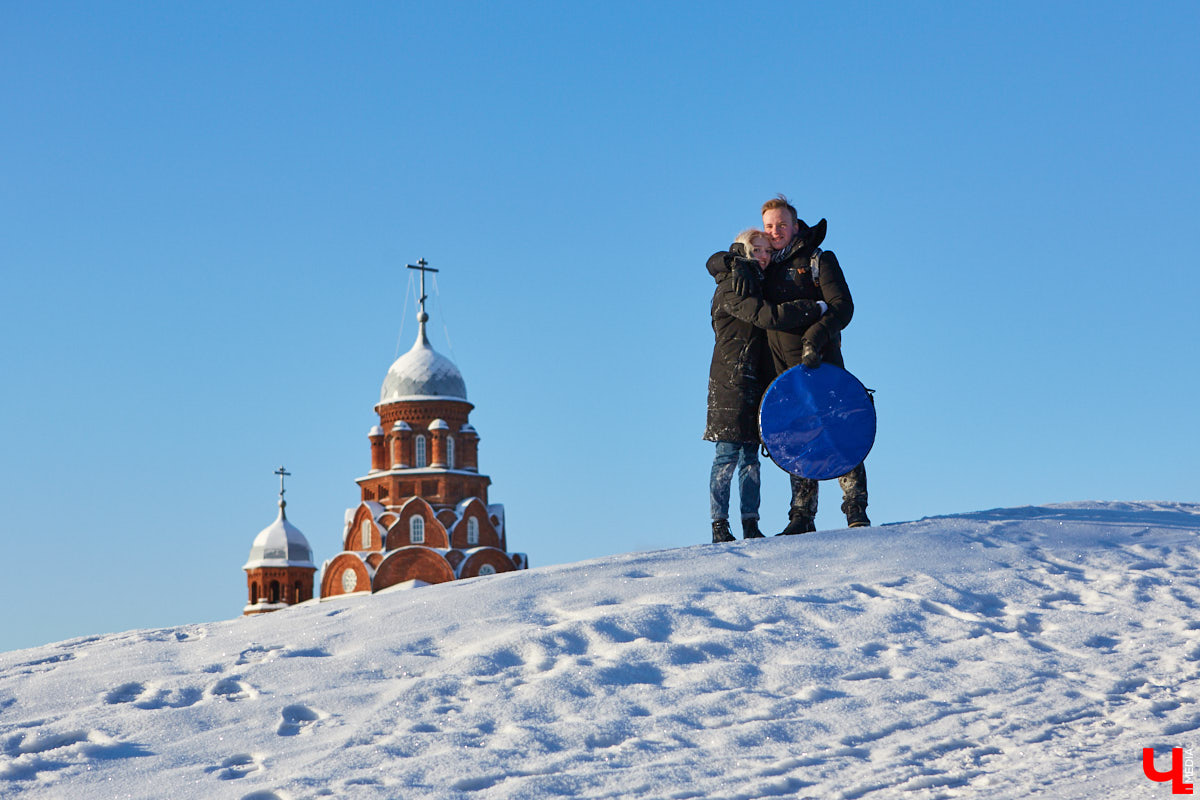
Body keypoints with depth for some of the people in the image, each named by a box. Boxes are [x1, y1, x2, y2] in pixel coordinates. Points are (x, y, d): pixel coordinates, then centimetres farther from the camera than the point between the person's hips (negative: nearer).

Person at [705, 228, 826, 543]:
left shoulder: (759, 285, 20)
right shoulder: (731, 288, -9)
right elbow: (767, 316, -20)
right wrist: (815, 309, -17)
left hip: (756, 381, 8)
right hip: (731, 378, -8)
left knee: (750, 455, 6)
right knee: (728, 454, -7)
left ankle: (750, 526, 7)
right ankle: (719, 527, -5)